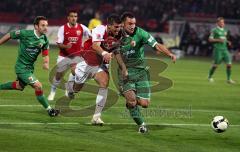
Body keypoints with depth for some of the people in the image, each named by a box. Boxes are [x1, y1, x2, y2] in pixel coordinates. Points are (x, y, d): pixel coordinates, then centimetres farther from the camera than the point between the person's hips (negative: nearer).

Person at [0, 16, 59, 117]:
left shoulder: (44, 40, -5)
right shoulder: (25, 34, -21)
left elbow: (45, 54, 3)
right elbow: (9, 35, -7)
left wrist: (46, 63, -19)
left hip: (30, 67, 8)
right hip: (21, 67, -8)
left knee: (19, 86, 26)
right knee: (38, 86, -16)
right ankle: (49, 110, -6)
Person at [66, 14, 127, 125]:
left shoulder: (118, 35, -8)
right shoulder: (99, 30, -27)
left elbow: (117, 52, 8)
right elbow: (95, 45, -44)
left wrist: (123, 68, 0)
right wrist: (104, 53, -64)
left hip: (101, 64, 4)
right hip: (87, 62, -4)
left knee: (104, 83, -23)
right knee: (77, 88, 13)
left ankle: (96, 116, -18)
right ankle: (69, 86, 55)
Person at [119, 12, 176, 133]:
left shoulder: (139, 33, -9)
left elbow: (156, 45, -16)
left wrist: (169, 54, -30)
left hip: (140, 71, 0)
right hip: (125, 72, 0)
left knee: (144, 103, -6)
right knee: (132, 100, -19)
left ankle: (130, 102, 29)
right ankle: (141, 124, 4)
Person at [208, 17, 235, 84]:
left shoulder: (225, 30, 15)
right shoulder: (215, 30, -5)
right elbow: (210, 39, -7)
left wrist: (227, 42, 7)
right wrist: (218, 40, -18)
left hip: (224, 49, 6)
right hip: (218, 49, -6)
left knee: (229, 64, -5)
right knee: (215, 64, -2)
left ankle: (228, 79, 1)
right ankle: (210, 77, 18)